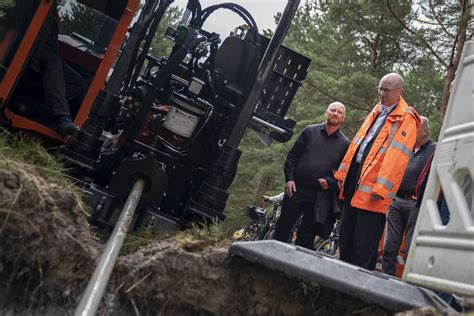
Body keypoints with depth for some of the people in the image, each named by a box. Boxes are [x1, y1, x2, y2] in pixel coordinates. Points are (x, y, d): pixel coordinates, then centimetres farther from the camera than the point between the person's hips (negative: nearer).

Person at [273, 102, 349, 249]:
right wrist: (289, 178, -4)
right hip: (295, 189, 1)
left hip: (319, 196, 0)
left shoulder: (344, 143, 3)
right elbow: (293, 155, 4)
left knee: (306, 237, 7)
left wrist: (330, 182, -13)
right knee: (282, 228, 5)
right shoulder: (310, 131, 4)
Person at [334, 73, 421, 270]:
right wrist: (343, 172, 15)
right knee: (346, 236, 17)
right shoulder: (376, 111, 18)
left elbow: (396, 155, -17)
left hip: (372, 189, -8)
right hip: (354, 177, 8)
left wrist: (381, 187, -23)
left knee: (364, 245, -3)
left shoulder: (406, 118, -8)